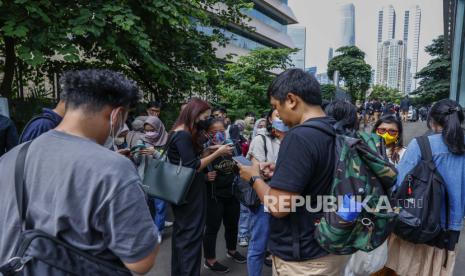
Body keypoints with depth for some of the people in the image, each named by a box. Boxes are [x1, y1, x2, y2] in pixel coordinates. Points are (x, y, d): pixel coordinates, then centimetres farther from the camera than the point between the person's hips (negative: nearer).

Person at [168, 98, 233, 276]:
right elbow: (193, 167, -21)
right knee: (191, 236, -1)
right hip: (189, 193, -10)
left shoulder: (181, 133, 11)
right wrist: (217, 153, -17)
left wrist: (209, 151, 4)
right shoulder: (184, 136, -20)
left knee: (182, 234, 19)